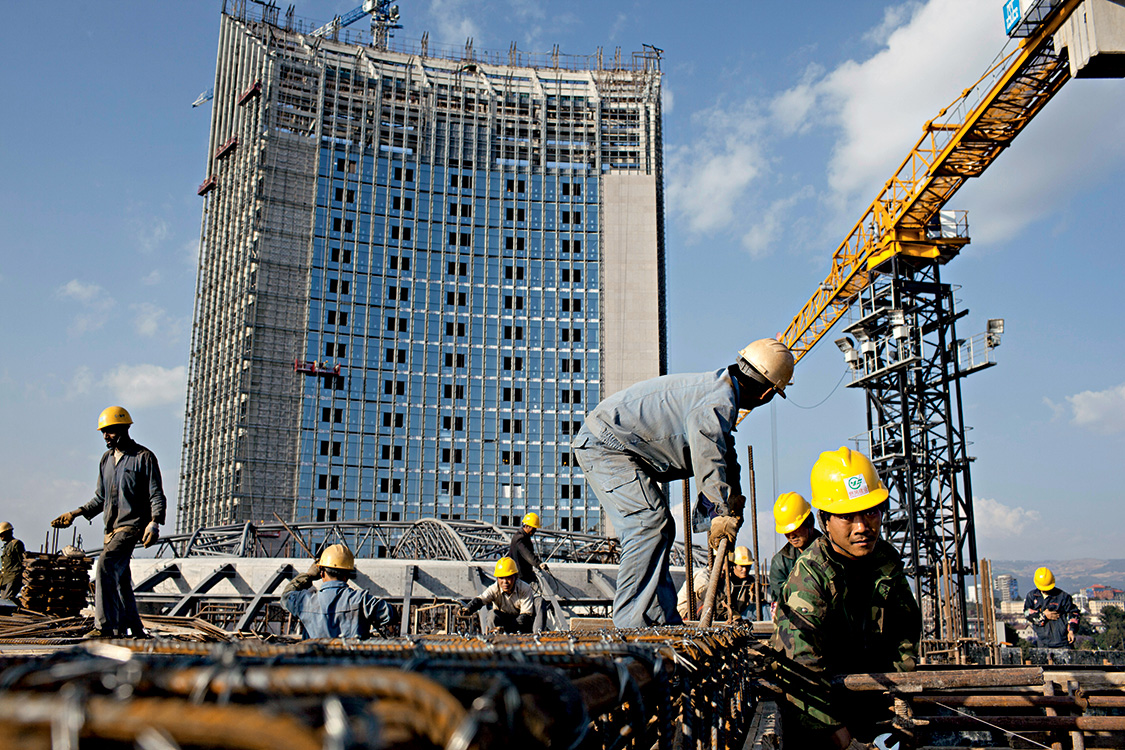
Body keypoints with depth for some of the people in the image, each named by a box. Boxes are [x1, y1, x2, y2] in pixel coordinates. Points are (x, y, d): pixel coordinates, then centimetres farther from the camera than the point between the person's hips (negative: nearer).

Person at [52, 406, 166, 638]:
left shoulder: (144, 457, -4)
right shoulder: (106, 459, 17)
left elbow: (157, 496, -7)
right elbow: (100, 499, 23)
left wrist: (154, 523, -22)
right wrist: (75, 514, 11)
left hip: (132, 525, -7)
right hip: (112, 528, 7)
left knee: (106, 564, -24)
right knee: (119, 579, 7)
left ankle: (105, 626, -25)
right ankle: (133, 629, 16)